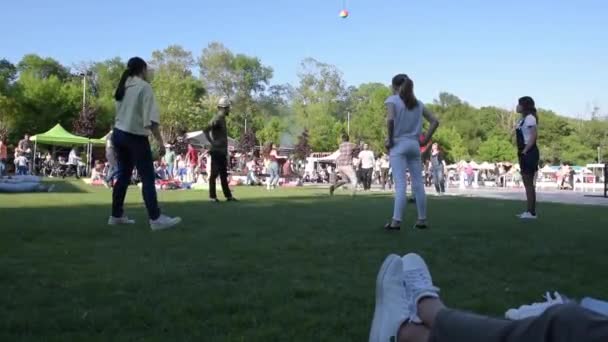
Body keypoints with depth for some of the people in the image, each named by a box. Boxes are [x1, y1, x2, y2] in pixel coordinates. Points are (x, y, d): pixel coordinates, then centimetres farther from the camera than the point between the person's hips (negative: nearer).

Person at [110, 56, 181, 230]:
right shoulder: (144, 87, -8)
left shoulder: (123, 87, 13)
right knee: (148, 178, -7)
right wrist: (160, 141, -18)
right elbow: (151, 117, -16)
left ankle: (116, 215, 19)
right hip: (135, 136, -8)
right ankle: (156, 219, -9)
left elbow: (121, 112, 8)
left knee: (124, 175, 14)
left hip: (118, 134, 8)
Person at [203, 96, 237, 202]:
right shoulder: (217, 119, -13)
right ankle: (212, 196, 1)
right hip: (217, 151, -9)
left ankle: (228, 195, 17)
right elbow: (205, 130, -24)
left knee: (224, 174, 12)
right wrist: (212, 142, -21)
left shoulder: (222, 119, 16)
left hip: (222, 151, 9)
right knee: (214, 173, -4)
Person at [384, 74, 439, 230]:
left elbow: (390, 119, -22)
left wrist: (390, 139, -12)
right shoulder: (418, 103, 13)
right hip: (414, 145, 5)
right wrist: (425, 140, 7)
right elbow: (435, 121, 7)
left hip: (399, 145, -5)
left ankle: (396, 221, -13)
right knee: (418, 184, 9)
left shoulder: (392, 100, -2)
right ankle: (422, 219, 14)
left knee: (400, 184, -10)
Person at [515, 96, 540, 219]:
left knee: (529, 183, -7)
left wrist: (525, 150, -23)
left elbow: (534, 135, -21)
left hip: (529, 153, -10)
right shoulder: (523, 119, 17)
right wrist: (522, 151, 13)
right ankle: (530, 211, 18)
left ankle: (532, 212, -4)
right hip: (525, 154, 10)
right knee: (527, 183, 12)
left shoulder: (530, 118, -12)